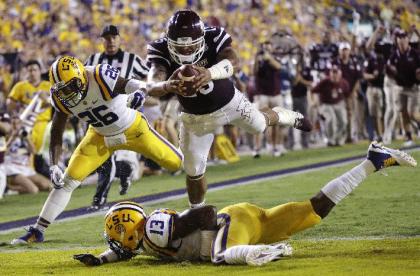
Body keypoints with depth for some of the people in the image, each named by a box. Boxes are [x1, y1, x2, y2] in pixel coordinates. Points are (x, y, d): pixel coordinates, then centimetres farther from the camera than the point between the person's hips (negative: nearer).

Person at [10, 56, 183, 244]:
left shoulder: (101, 77, -36)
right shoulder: (60, 98, -19)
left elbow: (129, 84, -43)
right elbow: (57, 133, -9)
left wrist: (140, 92, -67)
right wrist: (53, 166, -17)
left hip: (132, 128, -3)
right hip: (101, 137, 3)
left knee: (176, 163, 2)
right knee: (68, 181, -8)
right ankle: (37, 231, -1)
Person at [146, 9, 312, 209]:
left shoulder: (213, 38, -31)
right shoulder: (161, 51, -30)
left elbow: (232, 60, -50)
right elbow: (153, 85, -47)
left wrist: (209, 73, -73)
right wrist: (168, 86, -72)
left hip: (229, 102, 0)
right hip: (197, 117, 0)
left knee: (259, 125, 24)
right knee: (193, 170, 4)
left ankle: (288, 117, 58)